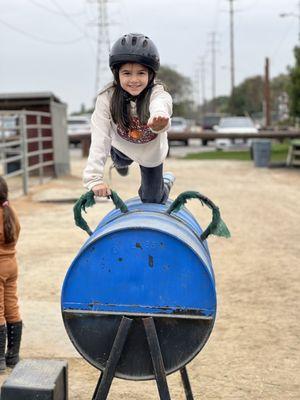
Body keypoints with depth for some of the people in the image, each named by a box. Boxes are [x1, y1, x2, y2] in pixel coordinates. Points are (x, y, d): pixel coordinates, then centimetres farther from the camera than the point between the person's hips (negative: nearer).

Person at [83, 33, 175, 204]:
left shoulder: (159, 95, -36)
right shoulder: (107, 98, -32)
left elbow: (160, 107, -62)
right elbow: (100, 140, -37)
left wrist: (159, 120, -88)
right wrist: (94, 178, -49)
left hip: (151, 153, -1)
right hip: (122, 147, 1)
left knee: (152, 201, 9)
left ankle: (166, 181, 41)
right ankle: (121, 162, 61)